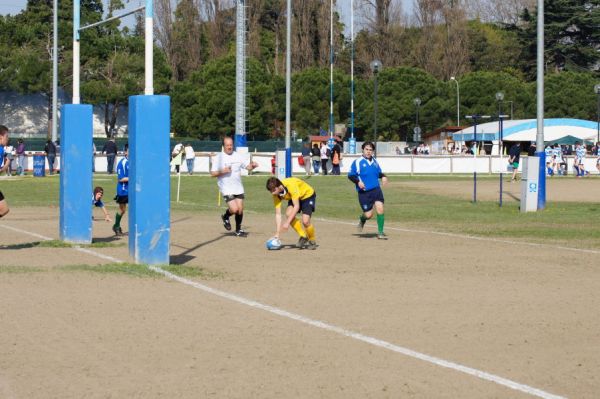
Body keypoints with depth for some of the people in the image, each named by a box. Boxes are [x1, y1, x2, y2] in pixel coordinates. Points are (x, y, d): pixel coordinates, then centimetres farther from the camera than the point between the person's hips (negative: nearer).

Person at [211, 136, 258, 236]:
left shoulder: (238, 156, 5)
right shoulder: (219, 158, -6)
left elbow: (248, 166, 7)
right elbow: (212, 173, -5)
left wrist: (253, 165, -15)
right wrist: (222, 171, -23)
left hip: (238, 188, 4)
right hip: (227, 189, -4)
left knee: (240, 209, 5)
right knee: (234, 209, -16)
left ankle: (238, 230, 24)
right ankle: (225, 217, 18)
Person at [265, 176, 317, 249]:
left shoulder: (291, 186, -39)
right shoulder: (276, 194, -20)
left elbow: (296, 206, -37)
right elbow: (278, 214, -17)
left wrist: (287, 222, -41)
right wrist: (277, 233, -22)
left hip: (308, 195, -6)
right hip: (293, 197, 6)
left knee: (305, 221, -22)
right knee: (288, 214, -22)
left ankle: (312, 241, 6)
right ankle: (303, 237, -4)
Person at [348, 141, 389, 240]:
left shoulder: (374, 161, 12)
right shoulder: (357, 162, -4)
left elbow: (379, 172, 25)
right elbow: (350, 175, -3)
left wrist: (383, 176, 4)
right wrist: (358, 181, -19)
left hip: (376, 189, 4)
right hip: (364, 192, -4)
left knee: (380, 208, -13)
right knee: (369, 214, -4)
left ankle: (380, 232, -3)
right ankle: (362, 219, 34)